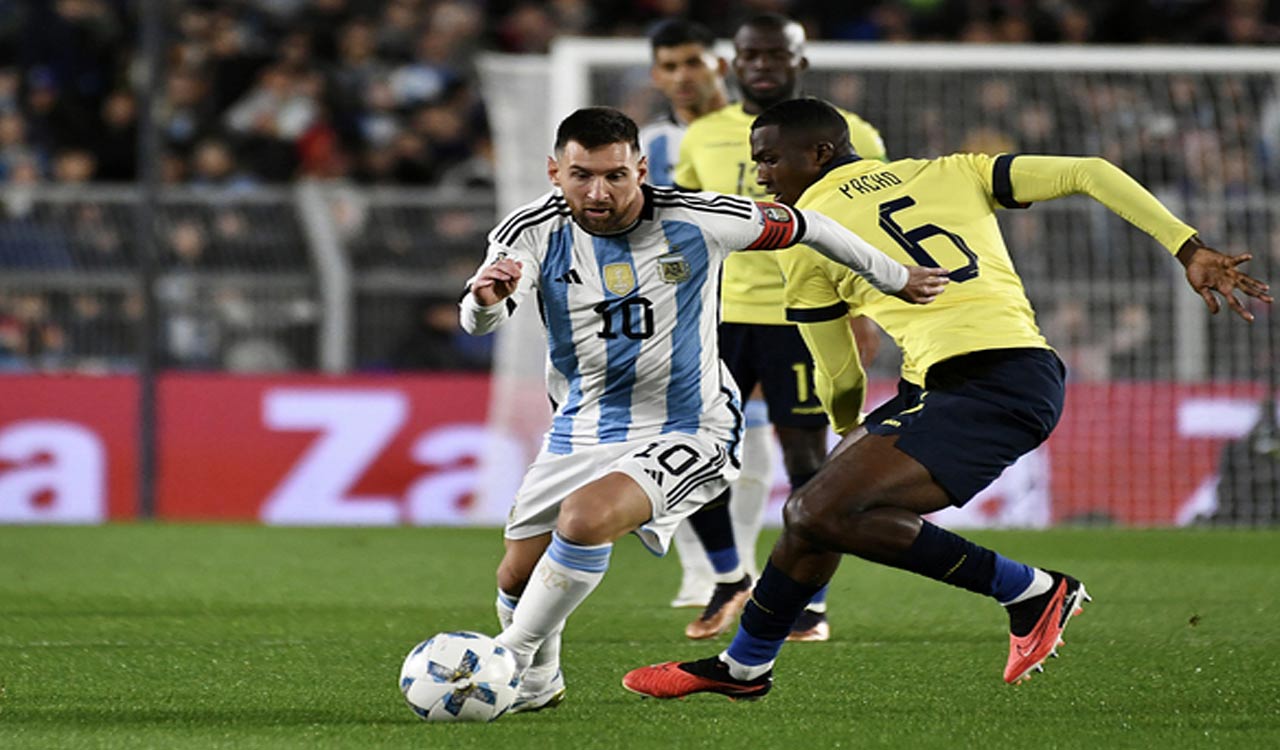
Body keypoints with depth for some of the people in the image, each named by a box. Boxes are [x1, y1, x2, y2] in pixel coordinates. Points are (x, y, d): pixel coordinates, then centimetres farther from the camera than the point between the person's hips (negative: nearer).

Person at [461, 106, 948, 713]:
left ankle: (511, 659, -15)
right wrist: (487, 299, -56)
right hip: (580, 430, 4)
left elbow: (801, 226, -1)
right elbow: (476, 321, -30)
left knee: (585, 519, -31)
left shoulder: (696, 221, -17)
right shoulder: (533, 231, -13)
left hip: (684, 432, -4)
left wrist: (894, 279, 9)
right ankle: (540, 681, 40)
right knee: (516, 579, 7)